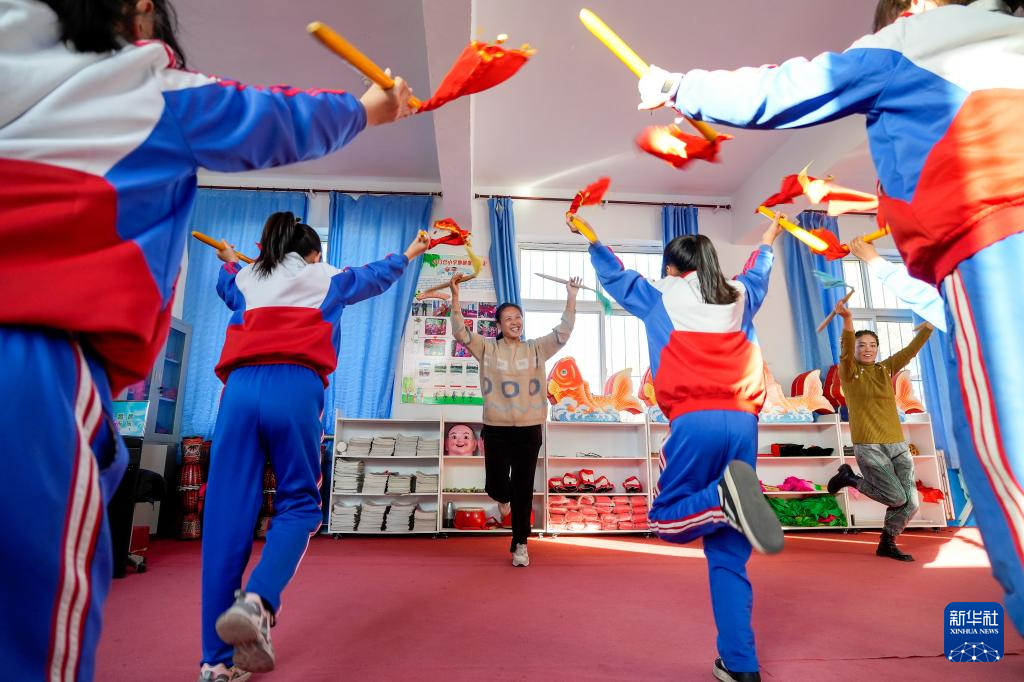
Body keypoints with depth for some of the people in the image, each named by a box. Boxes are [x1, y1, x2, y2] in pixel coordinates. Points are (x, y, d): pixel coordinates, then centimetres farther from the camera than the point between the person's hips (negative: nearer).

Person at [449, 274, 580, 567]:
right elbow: (460, 332, -9)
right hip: (496, 430, 0)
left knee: (524, 490, 6)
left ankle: (520, 545, 22)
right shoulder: (487, 348, 1)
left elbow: (562, 334, -5)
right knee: (496, 485, 5)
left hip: (529, 430, 1)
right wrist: (455, 297, -19)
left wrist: (571, 298, -13)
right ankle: (504, 498, 44)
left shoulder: (536, 349, 4)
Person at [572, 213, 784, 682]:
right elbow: (757, 273, 45)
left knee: (665, 519, 7)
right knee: (729, 554, 12)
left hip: (695, 422, -4)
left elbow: (613, 274, 28)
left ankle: (724, 496, -24)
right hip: (742, 423, 5)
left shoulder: (660, 296, 12)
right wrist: (768, 241, 66)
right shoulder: (739, 296, 21)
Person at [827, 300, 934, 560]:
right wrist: (847, 321, -40)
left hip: (897, 445, 6)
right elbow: (845, 351, -23)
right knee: (897, 498, -10)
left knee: (911, 503, 4)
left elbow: (912, 348, 3)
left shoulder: (886, 369, 12)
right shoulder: (848, 371, -4)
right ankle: (849, 477, 14)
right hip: (868, 447, -6)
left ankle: (886, 544, 25)